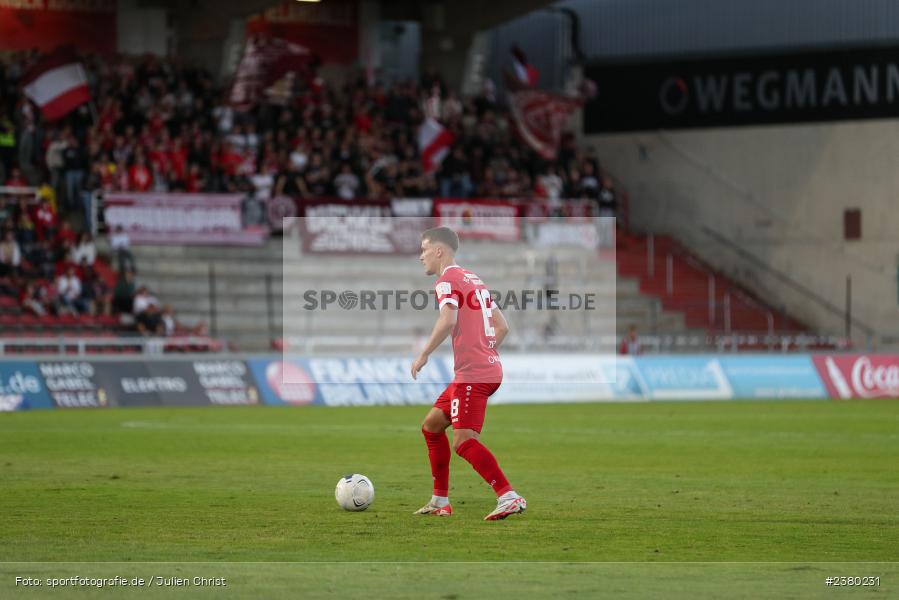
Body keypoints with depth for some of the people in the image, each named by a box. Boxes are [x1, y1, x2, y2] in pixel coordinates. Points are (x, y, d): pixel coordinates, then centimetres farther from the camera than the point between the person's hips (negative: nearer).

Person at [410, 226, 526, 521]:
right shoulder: (474, 279, 22)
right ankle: (440, 502, 23)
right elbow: (502, 326, 23)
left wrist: (424, 355, -14)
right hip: (489, 367, 10)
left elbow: (448, 320, -23)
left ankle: (509, 497, -28)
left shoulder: (447, 280, -6)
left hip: (472, 375, -10)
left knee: (464, 442, -18)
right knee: (432, 424, 19)